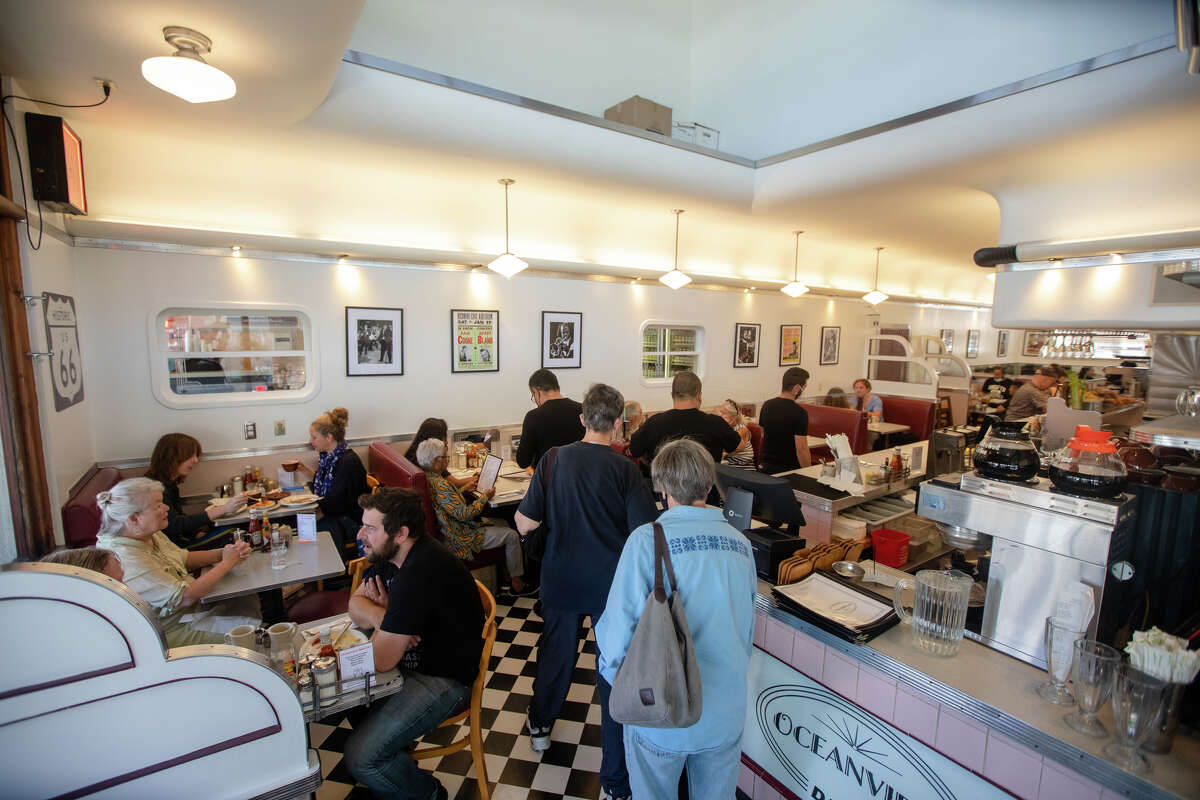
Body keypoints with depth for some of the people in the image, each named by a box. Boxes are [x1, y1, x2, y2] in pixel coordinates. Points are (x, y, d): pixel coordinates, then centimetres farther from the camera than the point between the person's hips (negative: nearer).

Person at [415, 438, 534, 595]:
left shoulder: (426, 477, 2)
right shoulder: (439, 485, -30)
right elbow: (464, 514, -27)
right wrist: (484, 497, -14)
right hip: (460, 540, -10)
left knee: (502, 523, 18)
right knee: (511, 536, -4)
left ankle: (507, 572, 25)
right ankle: (517, 583, 11)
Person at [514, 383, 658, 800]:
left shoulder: (553, 460, -10)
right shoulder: (624, 468, -17)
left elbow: (524, 523, -7)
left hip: (560, 581, 3)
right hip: (611, 584, -3)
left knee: (555, 652, 27)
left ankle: (540, 727, 52)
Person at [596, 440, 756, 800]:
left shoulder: (647, 540, -20)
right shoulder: (739, 543, -5)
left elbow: (619, 628, -19)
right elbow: (747, 629, 6)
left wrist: (617, 677, 1)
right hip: (726, 712, 4)